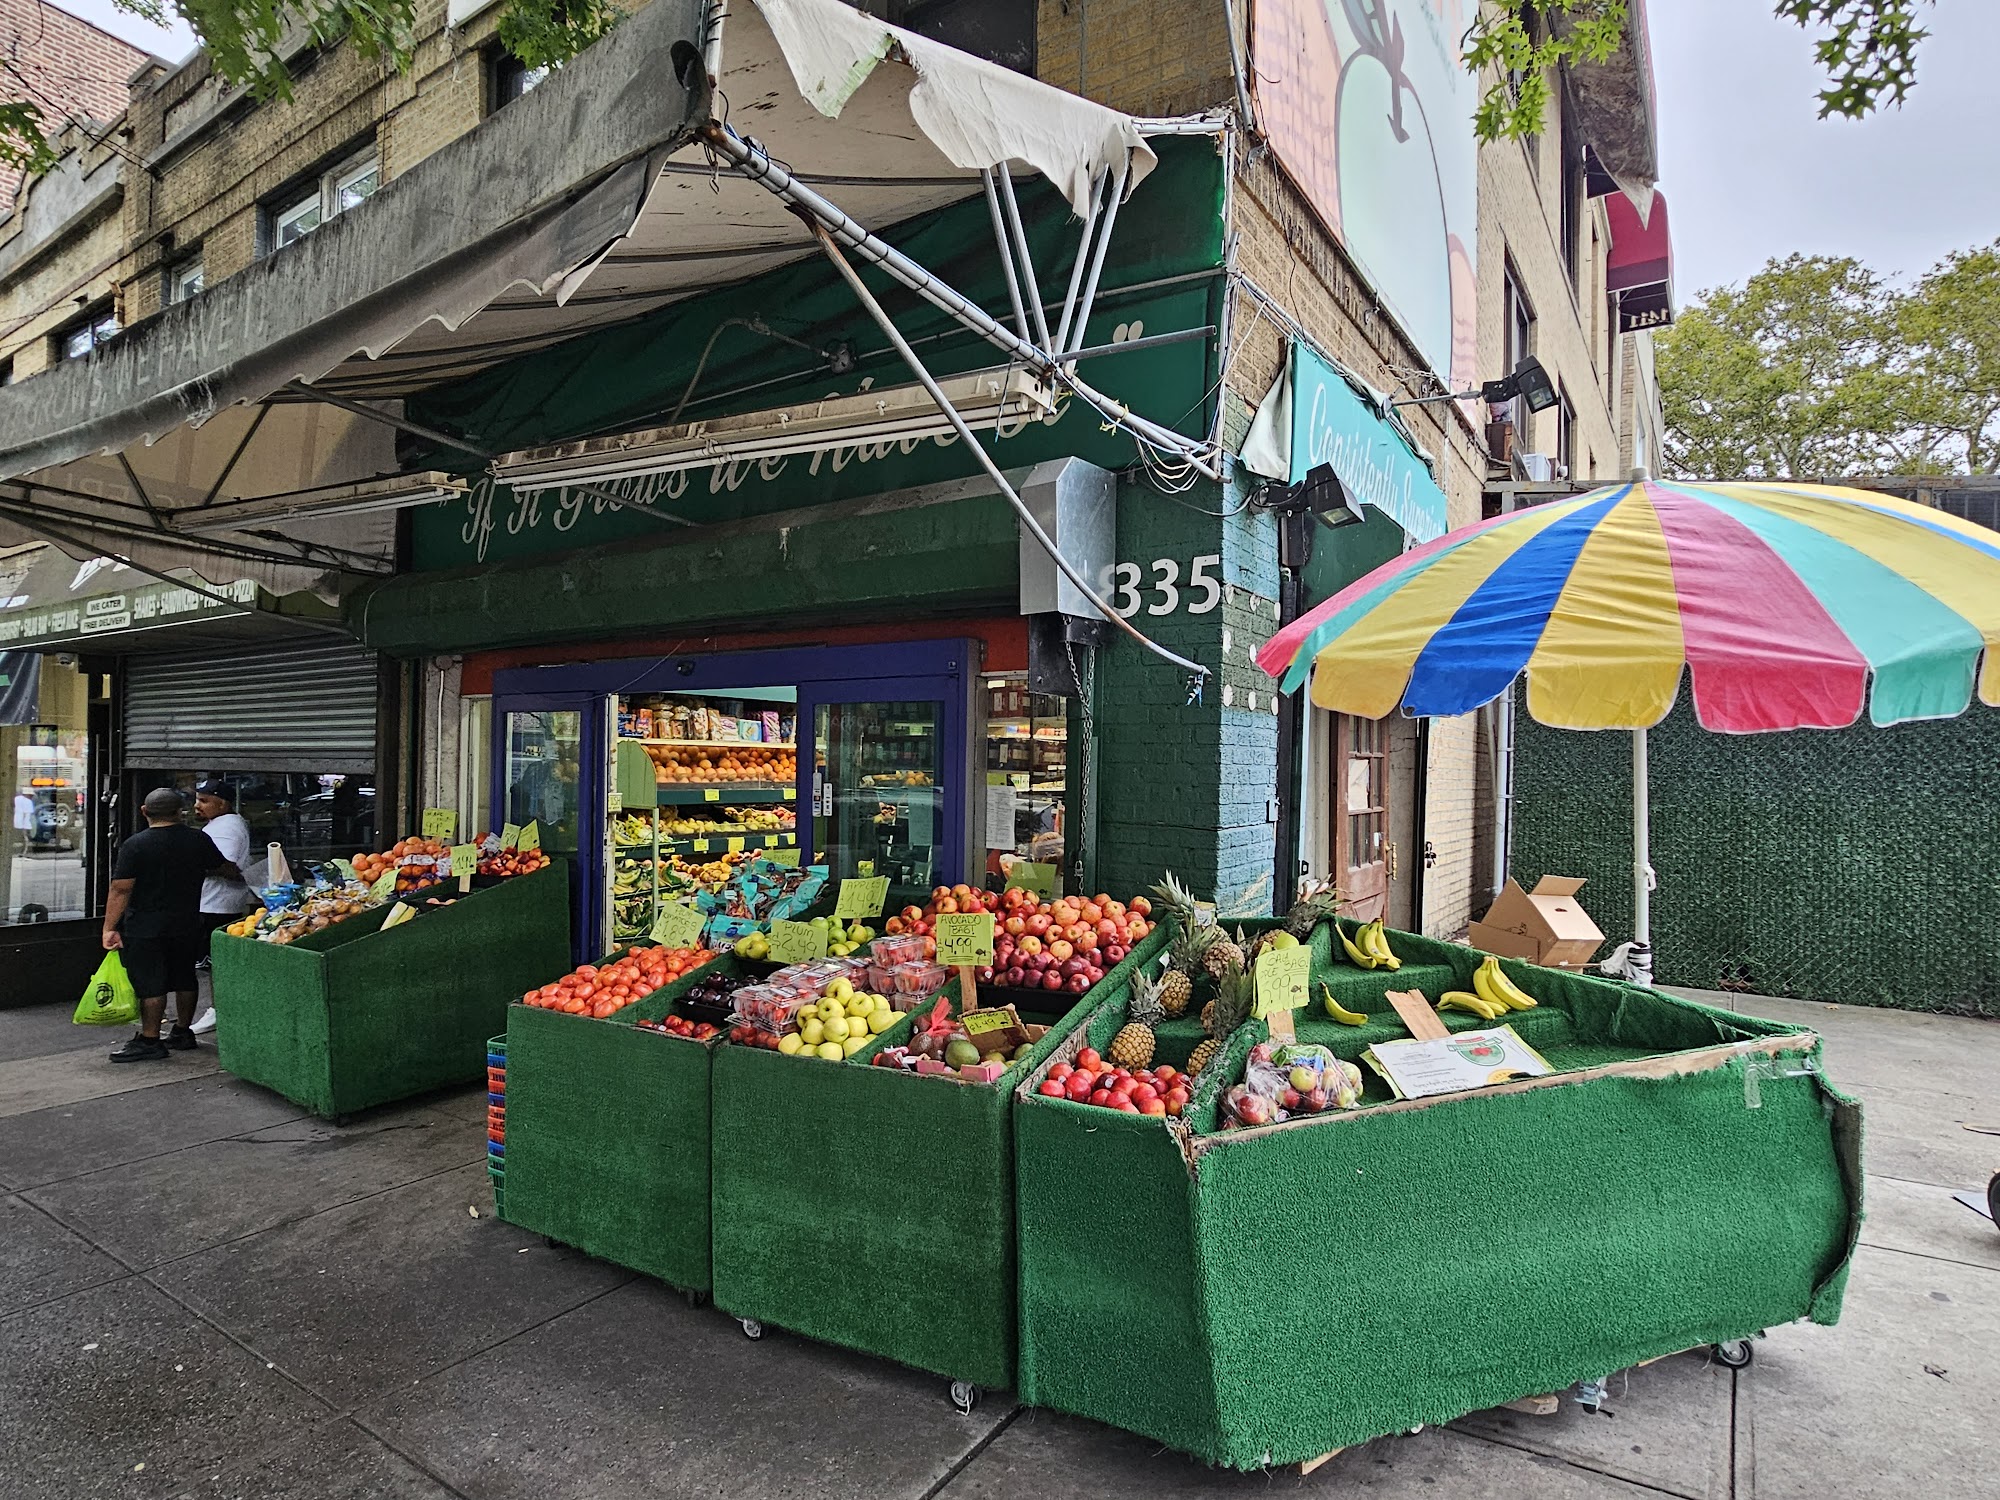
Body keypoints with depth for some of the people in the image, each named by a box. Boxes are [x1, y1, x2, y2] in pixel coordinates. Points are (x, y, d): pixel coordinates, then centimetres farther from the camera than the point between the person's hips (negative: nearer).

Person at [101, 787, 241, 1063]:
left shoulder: (134, 845, -12)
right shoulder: (198, 840, 0)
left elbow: (121, 890, -15)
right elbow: (222, 867, 15)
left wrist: (109, 928, -10)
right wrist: (239, 874, 37)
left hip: (145, 928, -4)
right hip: (187, 925, 4)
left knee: (150, 984, 0)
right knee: (184, 979, 14)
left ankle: (149, 1041, 3)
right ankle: (183, 1033, 24)